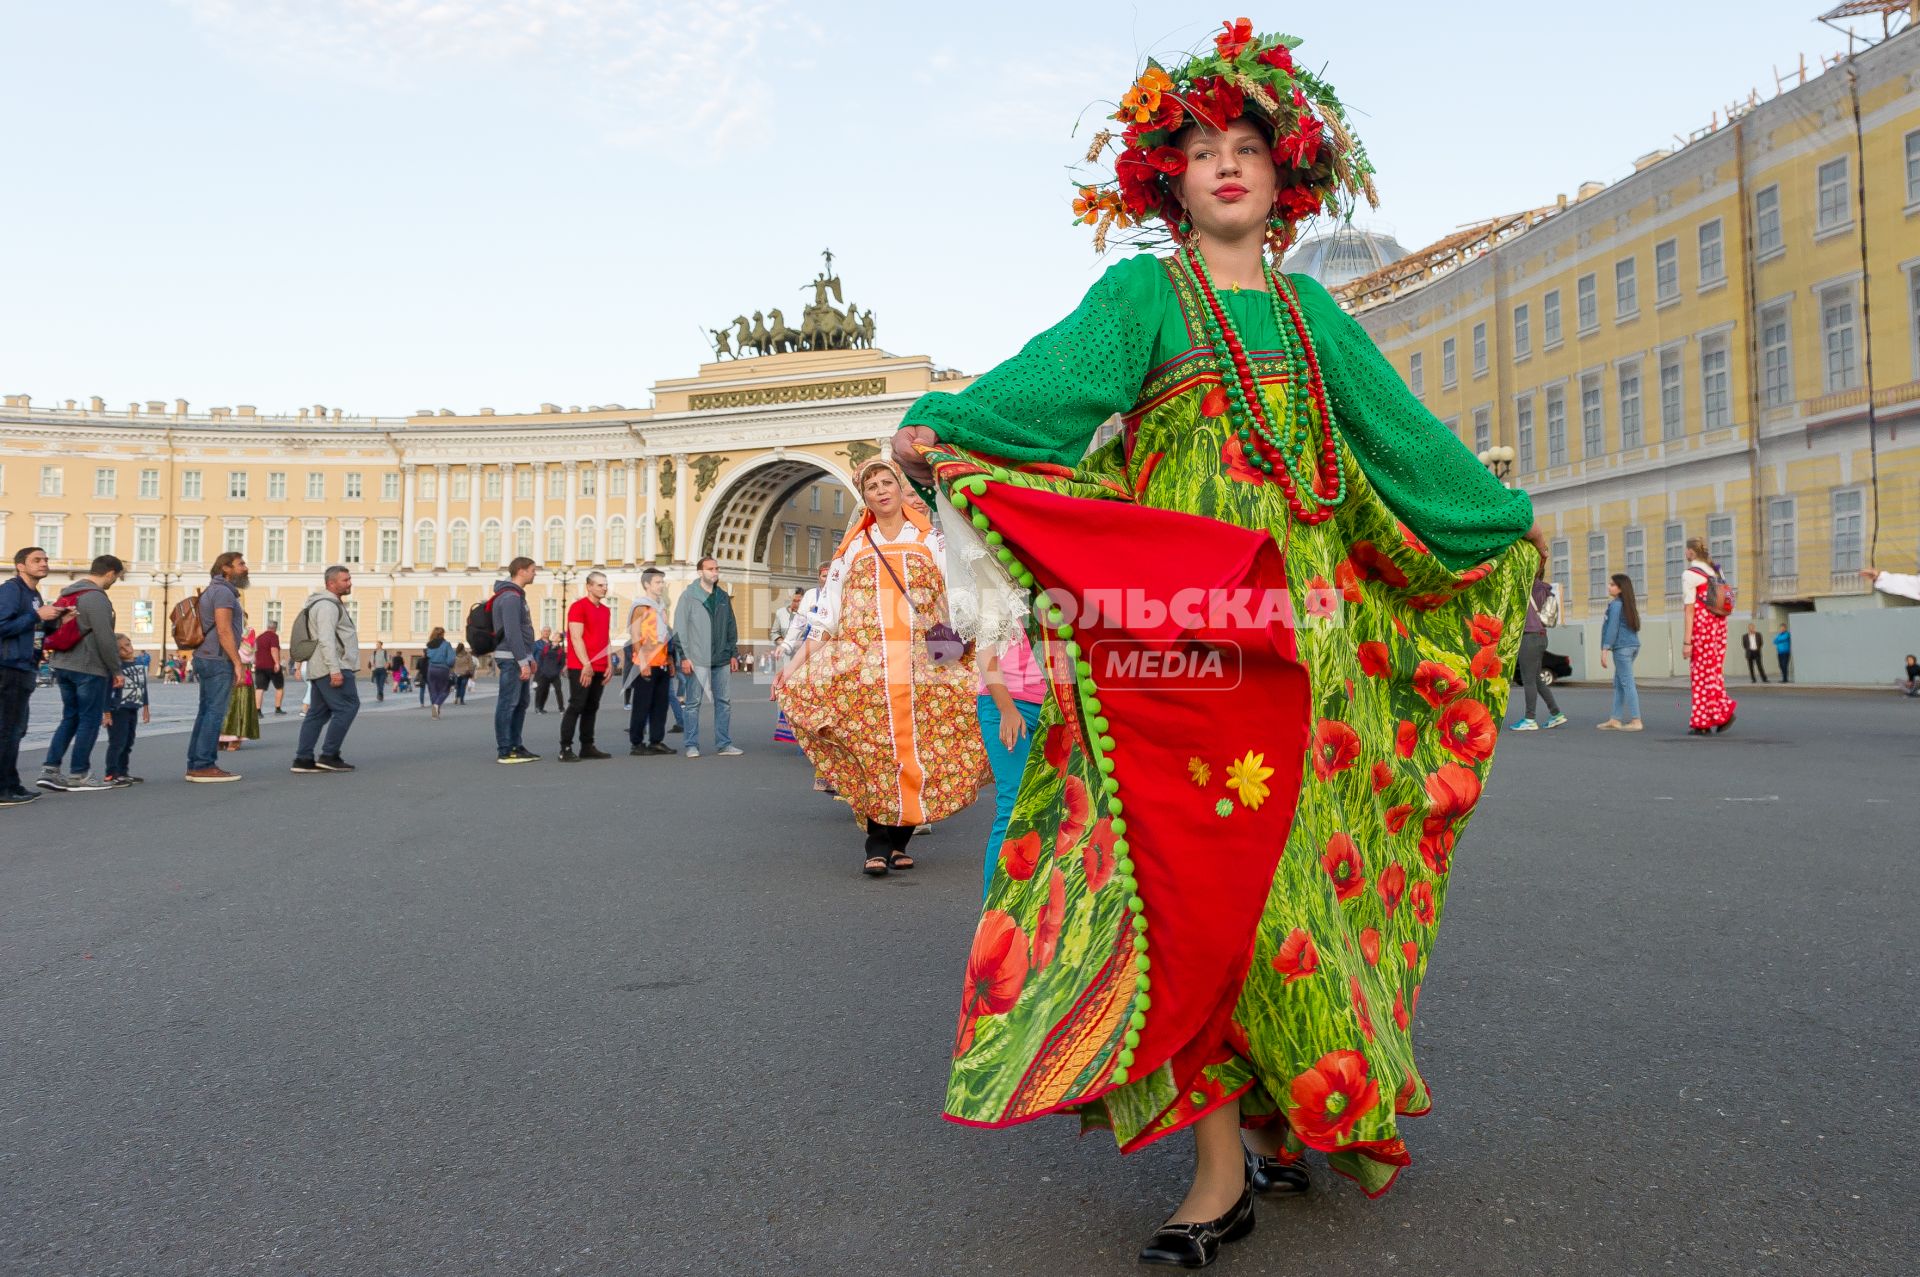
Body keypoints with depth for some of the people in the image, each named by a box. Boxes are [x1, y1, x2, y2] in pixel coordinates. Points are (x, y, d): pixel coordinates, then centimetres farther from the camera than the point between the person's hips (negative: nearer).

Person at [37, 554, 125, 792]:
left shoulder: (66, 593, 13)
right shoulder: (96, 598, -16)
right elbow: (105, 639, -18)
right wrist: (116, 670, -9)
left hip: (62, 665, 9)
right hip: (89, 668, -9)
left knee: (70, 718, 15)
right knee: (90, 720, 1)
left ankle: (50, 769, 8)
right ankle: (78, 775, 6)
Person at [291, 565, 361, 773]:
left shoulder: (331, 604, 23)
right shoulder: (327, 605, -11)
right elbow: (326, 639, -21)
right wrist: (335, 669, -27)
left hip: (318, 669, 11)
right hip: (333, 668, -11)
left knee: (318, 713, 8)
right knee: (347, 707, -9)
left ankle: (303, 759, 7)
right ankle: (329, 755, -9)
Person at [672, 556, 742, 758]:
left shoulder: (724, 597, 13)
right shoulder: (689, 595, -2)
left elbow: (731, 627, 18)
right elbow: (680, 628, -5)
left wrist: (734, 653, 13)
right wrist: (684, 656, -10)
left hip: (721, 659, 5)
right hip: (697, 659, -5)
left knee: (724, 702, 5)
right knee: (693, 703, 0)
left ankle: (724, 744, 12)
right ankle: (692, 745, 7)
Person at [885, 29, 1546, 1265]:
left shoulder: (1308, 311, 19)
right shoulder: (1143, 292, 7)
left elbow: (1402, 432, 25)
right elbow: (1059, 378, -10)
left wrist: (1500, 516, 32)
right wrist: (946, 428, -26)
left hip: (1293, 627, 4)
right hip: (1166, 617, -4)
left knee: (1287, 864, 3)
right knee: (1188, 871, -8)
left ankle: (1283, 1104, 20)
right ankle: (1224, 1156, 1)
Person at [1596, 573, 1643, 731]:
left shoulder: (1615, 605, -10)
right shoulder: (1629, 604, 17)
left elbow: (1612, 628, -15)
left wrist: (1605, 650, -15)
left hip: (1622, 647, -9)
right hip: (1632, 645, 9)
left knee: (1627, 683, -8)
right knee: (1618, 684, 12)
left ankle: (1636, 721, -9)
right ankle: (1615, 720, 14)